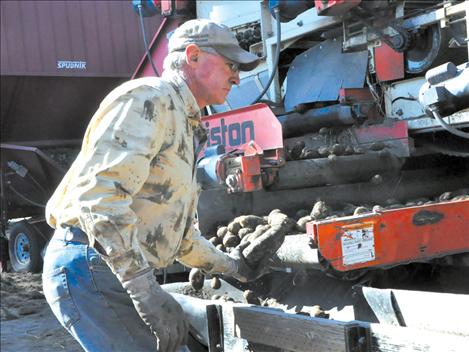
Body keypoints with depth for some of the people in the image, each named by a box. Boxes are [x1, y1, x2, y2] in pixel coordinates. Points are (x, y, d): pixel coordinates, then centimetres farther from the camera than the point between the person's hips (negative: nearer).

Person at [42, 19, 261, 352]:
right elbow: (99, 192, -25)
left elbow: (177, 231, 31)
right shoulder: (149, 98, -10)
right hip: (90, 266, -10)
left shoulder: (185, 128, 22)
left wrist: (228, 265, 34)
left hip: (126, 274, 10)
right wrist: (146, 291, -28)